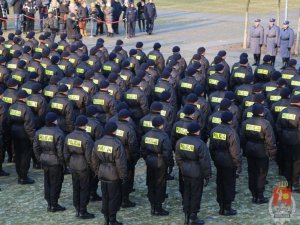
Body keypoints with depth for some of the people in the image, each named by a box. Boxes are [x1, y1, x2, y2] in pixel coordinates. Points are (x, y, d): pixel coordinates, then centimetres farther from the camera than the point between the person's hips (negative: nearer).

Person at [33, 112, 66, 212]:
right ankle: (54, 205, 9)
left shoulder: (39, 132, 2)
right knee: (56, 183, 4)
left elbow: (36, 147, 7)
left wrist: (40, 159, 16)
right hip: (55, 162, -6)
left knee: (47, 182, 15)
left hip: (44, 161, 6)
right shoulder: (58, 133, -18)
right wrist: (62, 162, -8)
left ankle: (49, 204, 23)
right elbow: (60, 150, -19)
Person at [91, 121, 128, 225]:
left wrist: (97, 171, 20)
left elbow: (94, 160, 8)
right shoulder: (117, 144, -22)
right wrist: (123, 176, -8)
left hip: (102, 174, 6)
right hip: (114, 175, -6)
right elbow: (121, 163, -19)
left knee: (105, 197, 16)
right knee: (114, 198, 6)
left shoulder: (98, 143, -1)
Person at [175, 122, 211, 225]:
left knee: (186, 193, 17)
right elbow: (205, 161, -16)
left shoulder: (180, 142, 0)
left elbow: (178, 158, 10)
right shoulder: (200, 144, -19)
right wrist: (207, 175, -8)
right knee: (196, 194, 6)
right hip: (197, 173, -6)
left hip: (185, 172, 6)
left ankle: (186, 217, 24)